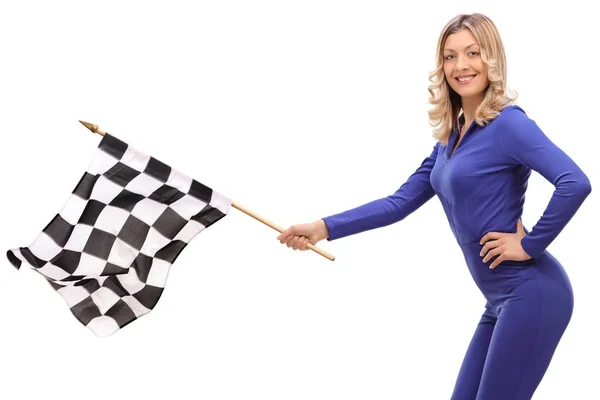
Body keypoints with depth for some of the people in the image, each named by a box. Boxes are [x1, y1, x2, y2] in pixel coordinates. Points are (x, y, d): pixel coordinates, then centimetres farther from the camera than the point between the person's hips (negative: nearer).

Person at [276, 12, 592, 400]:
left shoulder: (508, 123, -13)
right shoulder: (451, 136, 12)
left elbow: (575, 183, -25)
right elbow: (401, 202, 14)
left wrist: (531, 245, -17)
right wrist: (324, 228, 8)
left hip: (530, 293, -9)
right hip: (502, 298, 9)